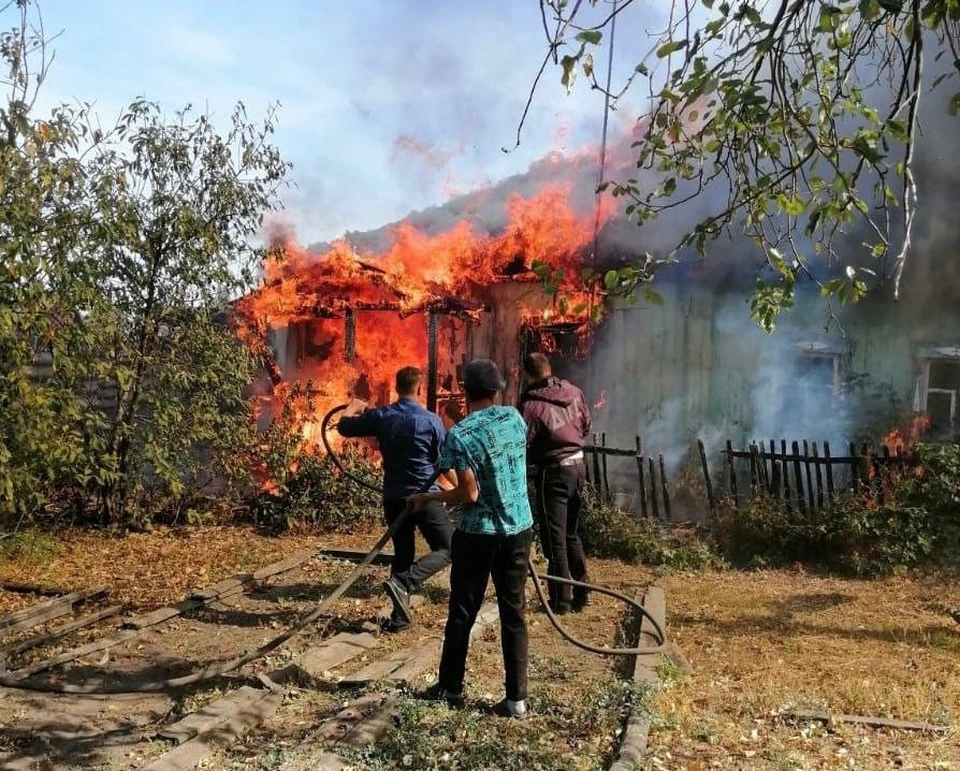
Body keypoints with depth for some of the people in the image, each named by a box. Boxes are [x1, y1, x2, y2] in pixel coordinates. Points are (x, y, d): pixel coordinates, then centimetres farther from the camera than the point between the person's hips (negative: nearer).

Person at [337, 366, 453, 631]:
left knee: (402, 554, 17)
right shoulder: (431, 420, -10)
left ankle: (400, 616, 17)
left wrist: (353, 407, 32)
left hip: (393, 498, 5)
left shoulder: (380, 416, -1)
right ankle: (403, 583, -16)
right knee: (447, 549, 5)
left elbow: (344, 427, 13)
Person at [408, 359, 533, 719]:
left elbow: (470, 494, -18)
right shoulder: (514, 418, 1)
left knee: (462, 613, 12)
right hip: (519, 530, 4)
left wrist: (428, 498, -3)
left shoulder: (459, 435, -16)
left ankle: (450, 687, 26)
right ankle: (516, 698, 11)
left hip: (479, 535, -4)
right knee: (514, 613, 9)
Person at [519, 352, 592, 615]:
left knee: (554, 539, 4)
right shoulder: (574, 392, 1)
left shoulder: (532, 405, -19)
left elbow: (522, 446, -18)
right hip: (578, 465, 7)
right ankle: (582, 593, 25)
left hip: (553, 472, -7)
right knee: (572, 534, 20)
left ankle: (561, 600, 10)